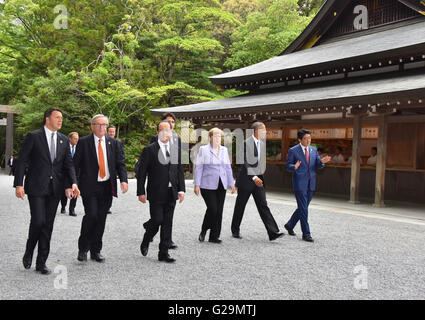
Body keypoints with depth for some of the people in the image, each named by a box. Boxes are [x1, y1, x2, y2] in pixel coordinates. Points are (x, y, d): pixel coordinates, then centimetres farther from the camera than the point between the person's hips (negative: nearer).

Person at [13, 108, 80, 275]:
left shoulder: (64, 140, 11)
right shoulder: (33, 136, -3)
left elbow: (68, 164, 10)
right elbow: (22, 161, -4)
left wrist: (73, 183, -5)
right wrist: (19, 184, -12)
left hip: (55, 189, 4)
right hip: (36, 187, -4)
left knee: (48, 225, 6)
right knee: (38, 221, -11)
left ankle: (41, 262, 16)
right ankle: (29, 252, 18)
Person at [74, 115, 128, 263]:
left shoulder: (113, 143, 11)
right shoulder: (83, 142, 1)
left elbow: (120, 163, 9)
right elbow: (76, 164, 0)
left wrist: (123, 180, -7)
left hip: (107, 187, 3)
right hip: (89, 187, -3)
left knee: (101, 219, 7)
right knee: (91, 215, -14)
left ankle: (96, 251, 20)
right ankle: (83, 248, 7)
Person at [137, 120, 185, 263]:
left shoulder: (176, 150, 11)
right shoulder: (149, 150, -3)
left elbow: (180, 171, 13)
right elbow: (141, 173, -5)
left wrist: (181, 190, 4)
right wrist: (141, 192, -10)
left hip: (171, 194, 4)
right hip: (156, 194, -4)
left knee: (167, 224, 6)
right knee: (157, 220, -6)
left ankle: (163, 253, 14)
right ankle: (145, 242, 24)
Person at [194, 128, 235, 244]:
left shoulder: (224, 150, 12)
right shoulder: (203, 150, -1)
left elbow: (228, 168, 15)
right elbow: (199, 168, -4)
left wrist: (231, 183, 10)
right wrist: (197, 185, -10)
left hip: (221, 185, 5)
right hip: (208, 185, -5)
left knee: (219, 210, 2)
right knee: (212, 209, -11)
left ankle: (214, 236, 11)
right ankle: (203, 231, 13)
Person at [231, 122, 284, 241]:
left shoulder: (263, 143, 9)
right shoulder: (246, 143, -14)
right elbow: (245, 163, -20)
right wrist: (254, 178, -27)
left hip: (258, 179, 6)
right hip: (246, 179, -6)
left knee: (263, 206, -2)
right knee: (240, 206, 7)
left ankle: (273, 232, -8)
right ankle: (235, 231, 23)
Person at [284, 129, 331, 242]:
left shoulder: (313, 150, 11)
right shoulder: (293, 151, -4)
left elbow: (318, 165, 7)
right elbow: (288, 166, -4)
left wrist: (322, 161, -16)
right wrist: (294, 167, -27)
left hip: (310, 184, 6)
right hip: (299, 183, -6)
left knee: (303, 208, 13)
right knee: (303, 209, -6)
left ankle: (289, 225, 32)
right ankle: (306, 234, 1)